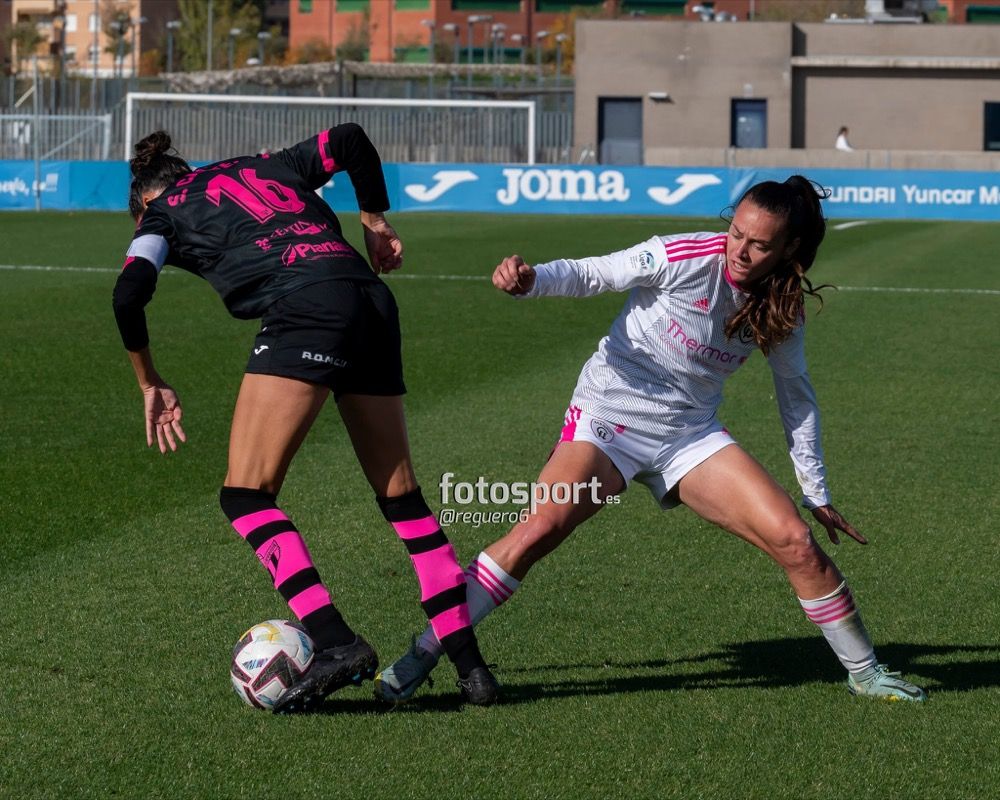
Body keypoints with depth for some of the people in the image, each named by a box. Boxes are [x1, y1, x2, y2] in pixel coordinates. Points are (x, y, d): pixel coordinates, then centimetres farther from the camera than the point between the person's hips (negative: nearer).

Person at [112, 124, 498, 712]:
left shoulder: (163, 213, 17)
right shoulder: (267, 168, 33)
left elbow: (130, 294, 2)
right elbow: (350, 141, 28)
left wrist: (151, 384, 12)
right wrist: (376, 222, 36)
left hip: (304, 307, -6)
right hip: (372, 303, 6)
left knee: (246, 493, -4)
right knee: (400, 494, 13)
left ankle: (336, 641, -21)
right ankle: (471, 666, 11)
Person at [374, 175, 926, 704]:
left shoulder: (784, 309, -1)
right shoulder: (685, 257, -16)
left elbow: (796, 396, 13)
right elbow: (591, 276, -15)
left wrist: (817, 494, 17)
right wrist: (530, 279, -37)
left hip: (691, 436, 4)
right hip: (609, 420, -4)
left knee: (795, 540, -8)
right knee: (539, 529, -25)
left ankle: (864, 672, 13)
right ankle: (422, 655, -16)